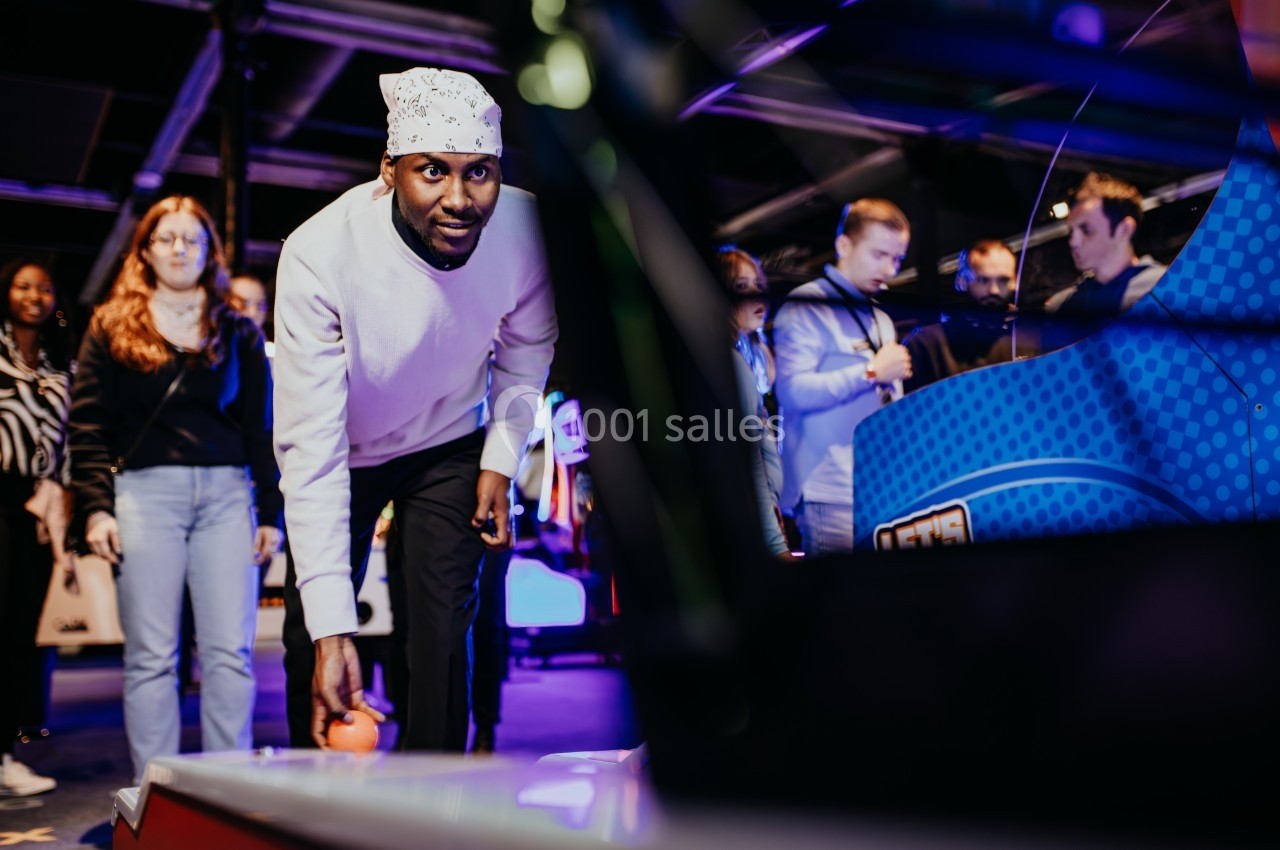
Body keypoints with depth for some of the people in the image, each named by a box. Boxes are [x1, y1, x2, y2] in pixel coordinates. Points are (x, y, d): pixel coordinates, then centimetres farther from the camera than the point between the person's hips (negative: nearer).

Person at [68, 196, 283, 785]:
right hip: (146, 491, -1)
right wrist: (95, 507, -8)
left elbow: (261, 429, 12)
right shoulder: (111, 327, 11)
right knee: (150, 654, -1)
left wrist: (271, 511, 4)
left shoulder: (238, 332, 14)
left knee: (231, 651, -4)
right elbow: (89, 425, 4)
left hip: (227, 492, 1)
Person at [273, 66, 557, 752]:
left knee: (443, 632, -6)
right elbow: (311, 448, -36)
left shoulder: (527, 229, -26)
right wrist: (332, 630, -39)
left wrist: (501, 461, -8)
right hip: (345, 452, -1)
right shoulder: (320, 254, -35)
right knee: (311, 638, 2)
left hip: (451, 445, 2)